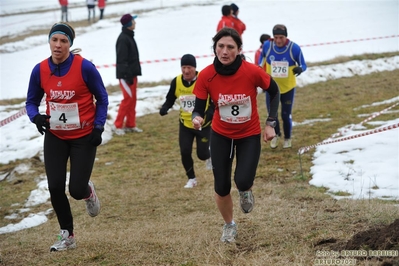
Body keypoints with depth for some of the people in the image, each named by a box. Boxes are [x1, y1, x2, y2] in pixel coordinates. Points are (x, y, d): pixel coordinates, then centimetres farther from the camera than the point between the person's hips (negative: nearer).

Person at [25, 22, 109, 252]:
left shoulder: (85, 67, -17)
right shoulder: (40, 70, -8)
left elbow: (102, 99, -4)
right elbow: (32, 101, 4)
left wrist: (98, 127, -12)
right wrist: (36, 116, -18)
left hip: (84, 137, -3)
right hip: (55, 137, 3)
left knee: (77, 190, -6)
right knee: (55, 188, -3)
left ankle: (88, 192, 34)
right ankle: (67, 236, 16)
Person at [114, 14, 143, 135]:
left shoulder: (129, 36, 14)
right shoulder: (123, 39, -18)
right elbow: (122, 60, -21)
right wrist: (127, 76, -23)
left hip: (132, 74, 10)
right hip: (125, 75, -10)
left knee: (133, 99, 11)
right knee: (128, 98, -8)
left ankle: (130, 125, 18)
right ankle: (118, 126, -2)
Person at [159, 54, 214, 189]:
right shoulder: (176, 82, -8)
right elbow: (170, 99, 6)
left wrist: (210, 113, -25)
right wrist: (165, 108, -15)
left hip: (203, 124, -3)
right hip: (185, 124, 3)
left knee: (202, 154, -2)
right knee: (185, 152, -5)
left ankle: (208, 157, 38)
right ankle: (191, 179, 18)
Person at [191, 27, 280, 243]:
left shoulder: (252, 72, -23)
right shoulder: (206, 76, -20)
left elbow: (274, 92, -4)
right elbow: (199, 108, -14)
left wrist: (270, 123, -6)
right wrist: (197, 118, -37)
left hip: (249, 135, -1)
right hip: (220, 135, 1)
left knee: (243, 182, -19)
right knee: (221, 187, 4)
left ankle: (246, 191, 22)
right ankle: (229, 225, 34)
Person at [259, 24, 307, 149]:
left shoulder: (294, 48, -20)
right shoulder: (267, 45, -14)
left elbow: (303, 65, -11)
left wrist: (299, 69, -33)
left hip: (288, 87, -2)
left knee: (286, 115, 4)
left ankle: (287, 138, 33)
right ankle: (276, 135, 38)